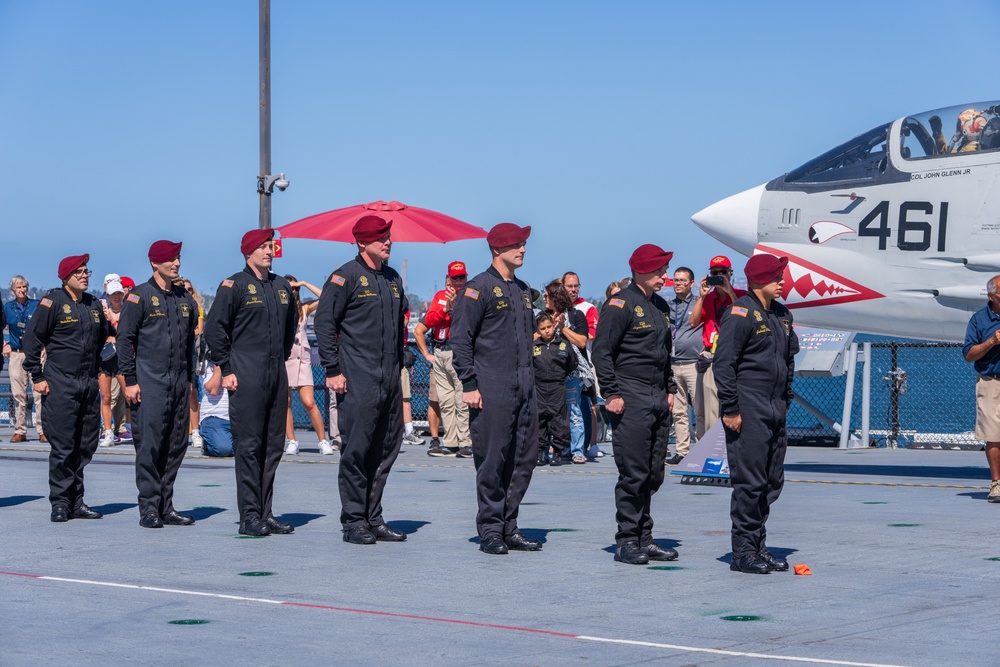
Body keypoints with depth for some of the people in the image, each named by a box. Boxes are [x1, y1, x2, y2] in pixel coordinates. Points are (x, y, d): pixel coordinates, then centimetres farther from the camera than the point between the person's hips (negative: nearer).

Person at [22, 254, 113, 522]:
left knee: (86, 445, 6)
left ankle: (76, 502, 13)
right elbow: (31, 339, -4)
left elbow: (104, 337, 28)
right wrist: (37, 376, -7)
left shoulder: (94, 305, 14)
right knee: (62, 446, -7)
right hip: (60, 384, -6)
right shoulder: (52, 302, -4)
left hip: (89, 384, 6)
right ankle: (60, 503, -2)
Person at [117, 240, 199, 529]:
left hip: (179, 382, 6)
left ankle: (166, 506, 12)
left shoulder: (185, 299, 16)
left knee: (176, 445, 5)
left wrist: (190, 379, 17)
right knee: (149, 444, -9)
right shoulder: (140, 296, -2)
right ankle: (149, 508, -5)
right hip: (149, 382, -6)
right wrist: (130, 380, -9)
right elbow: (124, 339, -4)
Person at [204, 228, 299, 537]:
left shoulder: (281, 286, 14)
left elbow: (291, 322, 29)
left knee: (273, 446, 7)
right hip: (246, 377, -7)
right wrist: (227, 369, -8)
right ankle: (249, 516, -5)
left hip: (277, 376, 7)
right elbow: (214, 328, -5)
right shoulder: (234, 286, -4)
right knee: (249, 445, -7)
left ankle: (266, 513, 13)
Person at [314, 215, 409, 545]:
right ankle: (354, 521, 0)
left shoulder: (393, 279, 16)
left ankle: (373, 519, 15)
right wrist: (332, 369, -11)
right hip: (357, 378, -7)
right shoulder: (346, 276, -5)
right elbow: (324, 322, -7)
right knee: (357, 449, -6)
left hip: (390, 379, 7)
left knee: (387, 447, 8)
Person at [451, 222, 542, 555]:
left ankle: (509, 527, 15)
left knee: (524, 459, 7)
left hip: (524, 388, 7)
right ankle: (490, 531, 3)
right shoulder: (479, 288, -5)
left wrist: (529, 378, 18)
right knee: (492, 460, -4)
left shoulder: (523, 290, 18)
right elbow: (460, 340, -8)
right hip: (492, 389, -7)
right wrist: (469, 384, -13)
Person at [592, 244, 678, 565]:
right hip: (631, 400, -8)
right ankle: (626, 542, -1)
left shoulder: (661, 306, 18)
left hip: (658, 400, 8)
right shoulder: (620, 305, -8)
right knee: (633, 473, -7)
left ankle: (644, 539, 15)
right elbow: (602, 351, -11)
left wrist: (670, 390, 19)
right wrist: (612, 394, -14)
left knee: (654, 474, 8)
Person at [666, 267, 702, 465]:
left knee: (701, 411, -8)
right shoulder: (667, 306, 16)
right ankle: (681, 451, 9)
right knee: (679, 412, 6)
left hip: (694, 364, -5)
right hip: (672, 365, 5)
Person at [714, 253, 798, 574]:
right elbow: (723, 364, -14)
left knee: (772, 482, 11)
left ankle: (759, 546, 19)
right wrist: (730, 409, -16)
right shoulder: (741, 313, -10)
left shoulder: (781, 315, 16)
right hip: (748, 412, -9)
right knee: (749, 481, -8)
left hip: (775, 412, 9)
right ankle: (743, 551, -2)